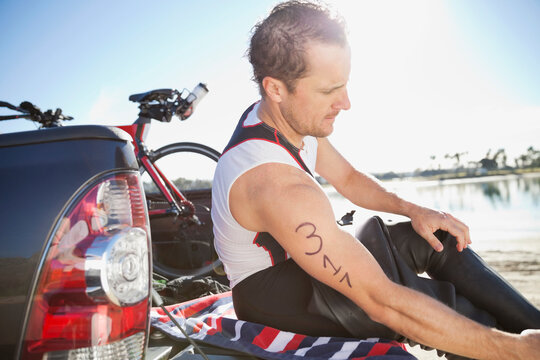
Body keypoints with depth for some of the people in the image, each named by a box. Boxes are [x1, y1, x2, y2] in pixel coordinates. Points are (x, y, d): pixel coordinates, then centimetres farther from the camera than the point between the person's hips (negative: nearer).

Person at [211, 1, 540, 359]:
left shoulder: (291, 117, -7)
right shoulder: (276, 183, -38)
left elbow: (348, 178, 9)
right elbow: (382, 302, -38)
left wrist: (414, 210, -8)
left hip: (297, 254, 9)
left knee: (439, 239, -1)